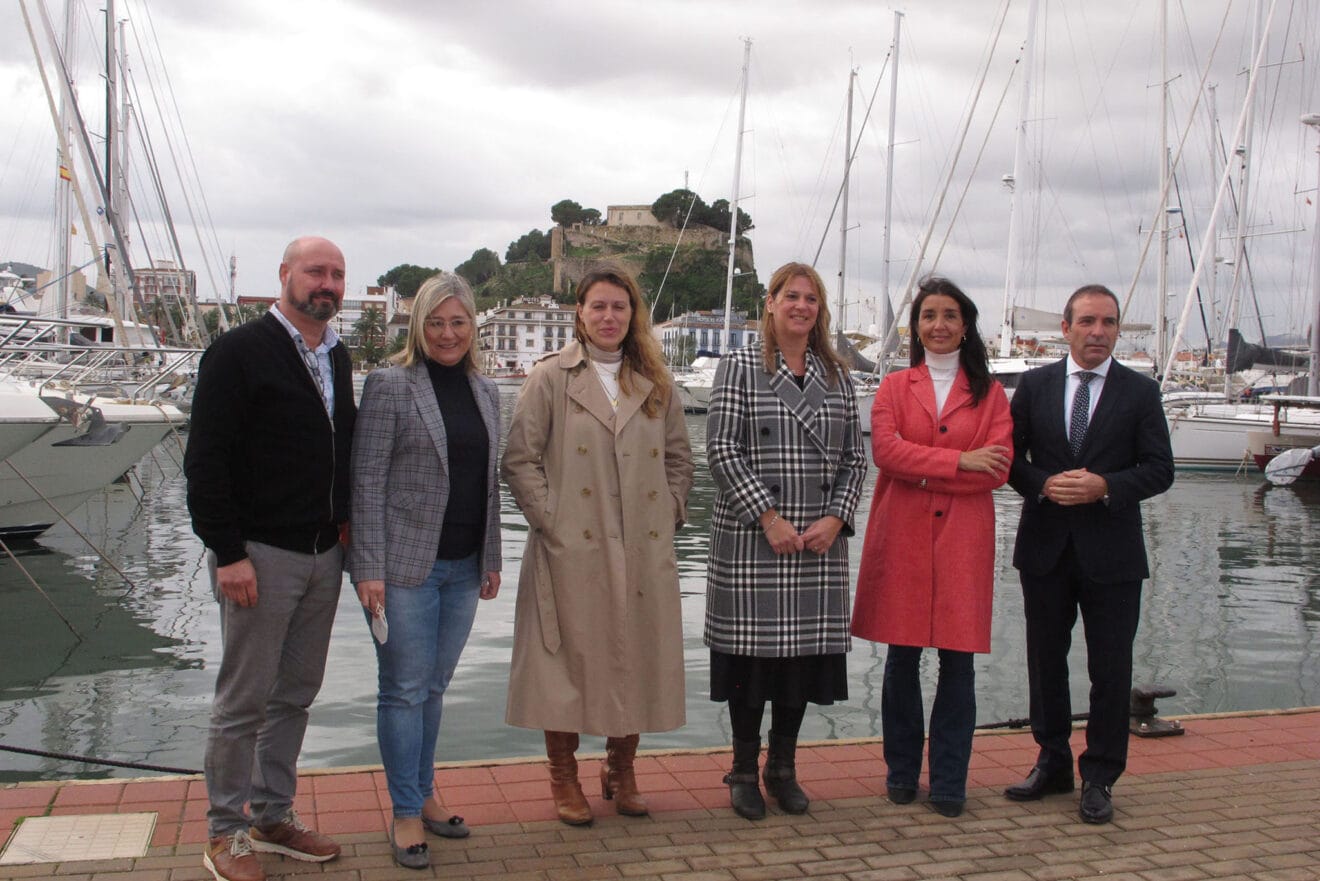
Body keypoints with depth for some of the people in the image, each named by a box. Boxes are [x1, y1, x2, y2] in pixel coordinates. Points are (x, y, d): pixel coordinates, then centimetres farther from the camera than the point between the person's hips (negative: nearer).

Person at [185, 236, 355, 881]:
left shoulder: (337, 357, 13)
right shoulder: (239, 352, -9)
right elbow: (206, 459, -13)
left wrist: (343, 519, 10)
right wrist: (228, 553, -17)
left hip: (323, 555, 7)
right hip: (260, 556, -7)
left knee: (296, 694, 14)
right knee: (244, 700, 3)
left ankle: (273, 817, 27)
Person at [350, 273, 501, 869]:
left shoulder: (485, 391, 12)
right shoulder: (390, 385, -6)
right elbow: (367, 479, -9)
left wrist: (491, 559, 15)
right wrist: (369, 568, -14)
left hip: (464, 567, 5)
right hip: (405, 564, -5)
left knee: (434, 686, 14)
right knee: (405, 688, 2)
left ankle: (424, 794, 28)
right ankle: (406, 814, 13)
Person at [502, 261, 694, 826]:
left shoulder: (655, 383, 12)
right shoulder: (551, 377, 1)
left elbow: (679, 457, 18)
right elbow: (520, 458, -2)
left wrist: (669, 515, 6)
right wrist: (550, 518, -9)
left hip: (644, 552, 4)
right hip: (572, 549, -3)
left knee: (637, 658, 8)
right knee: (572, 657, 2)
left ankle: (620, 769, 26)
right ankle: (564, 777, 18)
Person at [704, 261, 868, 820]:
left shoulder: (837, 376, 12)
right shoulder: (740, 367, -1)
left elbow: (853, 457, 10)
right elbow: (721, 449, -8)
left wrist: (835, 518, -4)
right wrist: (769, 517, -13)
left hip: (820, 543, 4)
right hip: (750, 540, -4)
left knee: (808, 648, 7)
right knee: (752, 649, 0)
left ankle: (783, 768, 23)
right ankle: (744, 772, 17)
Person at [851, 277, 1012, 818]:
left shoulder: (989, 392, 10)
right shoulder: (894, 387, 10)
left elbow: (997, 469, -4)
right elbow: (886, 450, -7)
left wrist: (923, 471, -9)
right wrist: (958, 461, -11)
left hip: (964, 537, 0)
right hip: (902, 536, 0)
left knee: (957, 662, 0)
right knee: (902, 659, 6)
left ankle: (949, 782, 12)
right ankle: (901, 772, 20)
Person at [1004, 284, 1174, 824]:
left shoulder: (1140, 392, 1)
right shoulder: (1035, 385, 5)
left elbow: (1159, 470, -3)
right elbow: (1010, 456, 5)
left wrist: (1105, 486, -18)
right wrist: (1043, 484, -13)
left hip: (1111, 554, -2)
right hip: (1045, 547, 2)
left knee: (1110, 668, 3)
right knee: (1046, 661, 12)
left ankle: (1099, 778, 16)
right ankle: (1053, 763, 27)